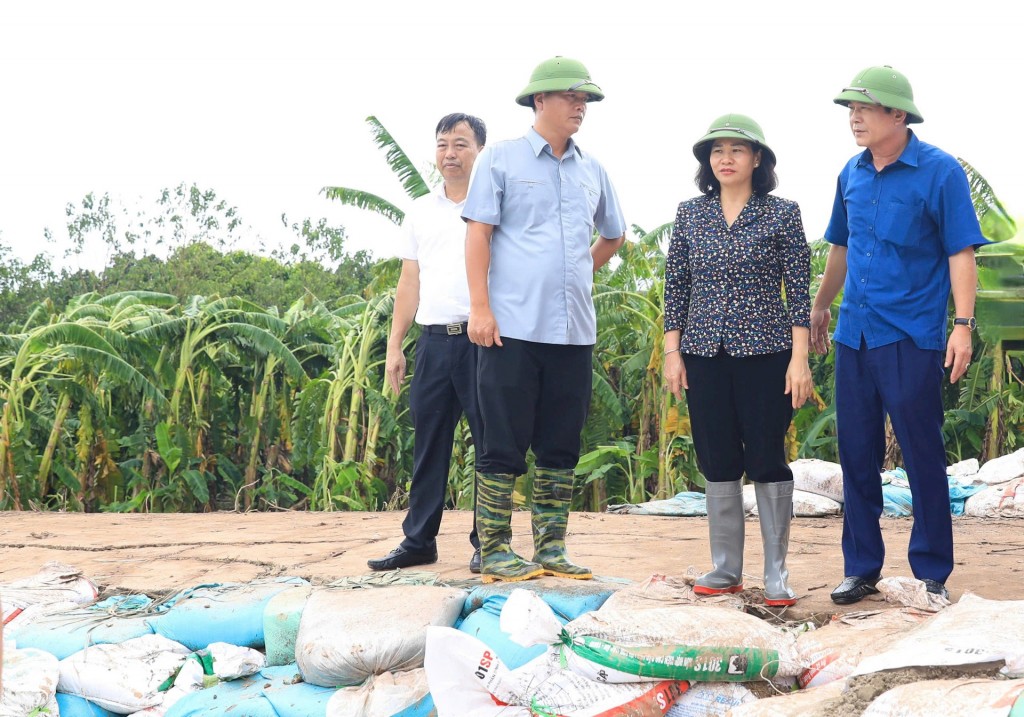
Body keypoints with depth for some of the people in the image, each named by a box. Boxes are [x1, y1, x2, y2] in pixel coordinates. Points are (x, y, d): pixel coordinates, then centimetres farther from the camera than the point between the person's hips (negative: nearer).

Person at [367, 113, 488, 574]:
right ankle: (418, 541, 13)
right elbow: (409, 283, 16)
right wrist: (394, 345, 10)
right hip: (434, 340, 4)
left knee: (490, 441, -1)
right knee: (428, 443, 7)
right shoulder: (421, 212, 15)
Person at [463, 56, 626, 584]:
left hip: (574, 331, 5)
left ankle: (551, 549, 16)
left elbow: (613, 235, 31)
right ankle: (495, 551, 5)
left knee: (561, 446, 8)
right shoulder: (501, 159, 1)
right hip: (513, 327, -5)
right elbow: (478, 233, -5)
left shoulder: (592, 171, 15)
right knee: (505, 445, -2)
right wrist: (480, 307, -12)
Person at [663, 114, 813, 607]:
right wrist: (671, 352, 3)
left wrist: (799, 359, -8)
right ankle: (725, 570, 16)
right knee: (717, 462, 6)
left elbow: (799, 290, -2)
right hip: (705, 354, 3)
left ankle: (776, 573, 8)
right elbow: (676, 286, 9)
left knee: (767, 460, -1)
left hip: (765, 353, -3)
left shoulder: (782, 214, 0)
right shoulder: (690, 214, 8)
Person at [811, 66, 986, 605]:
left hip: (912, 337, -5)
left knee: (923, 458, 1)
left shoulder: (940, 172, -8)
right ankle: (861, 567, 20)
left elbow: (961, 253, -10)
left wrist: (963, 326, -17)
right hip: (854, 335, 6)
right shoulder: (852, 174, 9)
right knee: (856, 454, 9)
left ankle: (932, 573, 12)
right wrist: (820, 309, 24)